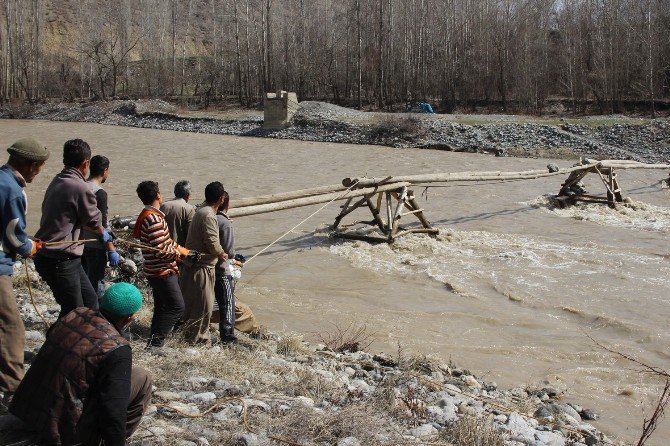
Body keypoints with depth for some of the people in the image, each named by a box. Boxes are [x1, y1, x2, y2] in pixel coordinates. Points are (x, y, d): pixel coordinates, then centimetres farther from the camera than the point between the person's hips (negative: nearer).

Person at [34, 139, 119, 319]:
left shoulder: (57, 181, 8)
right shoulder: (80, 188, -19)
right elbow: (94, 222, -4)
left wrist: (102, 233, 22)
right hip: (60, 261, -9)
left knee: (90, 300, 17)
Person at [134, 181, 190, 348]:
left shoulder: (147, 215, 13)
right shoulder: (153, 218, -21)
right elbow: (160, 250, -24)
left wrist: (179, 247, 7)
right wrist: (179, 253, -11)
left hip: (158, 271, 10)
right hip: (162, 272, -10)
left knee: (161, 308, 17)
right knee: (177, 306, -7)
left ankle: (154, 343, 23)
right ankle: (155, 342, -5)